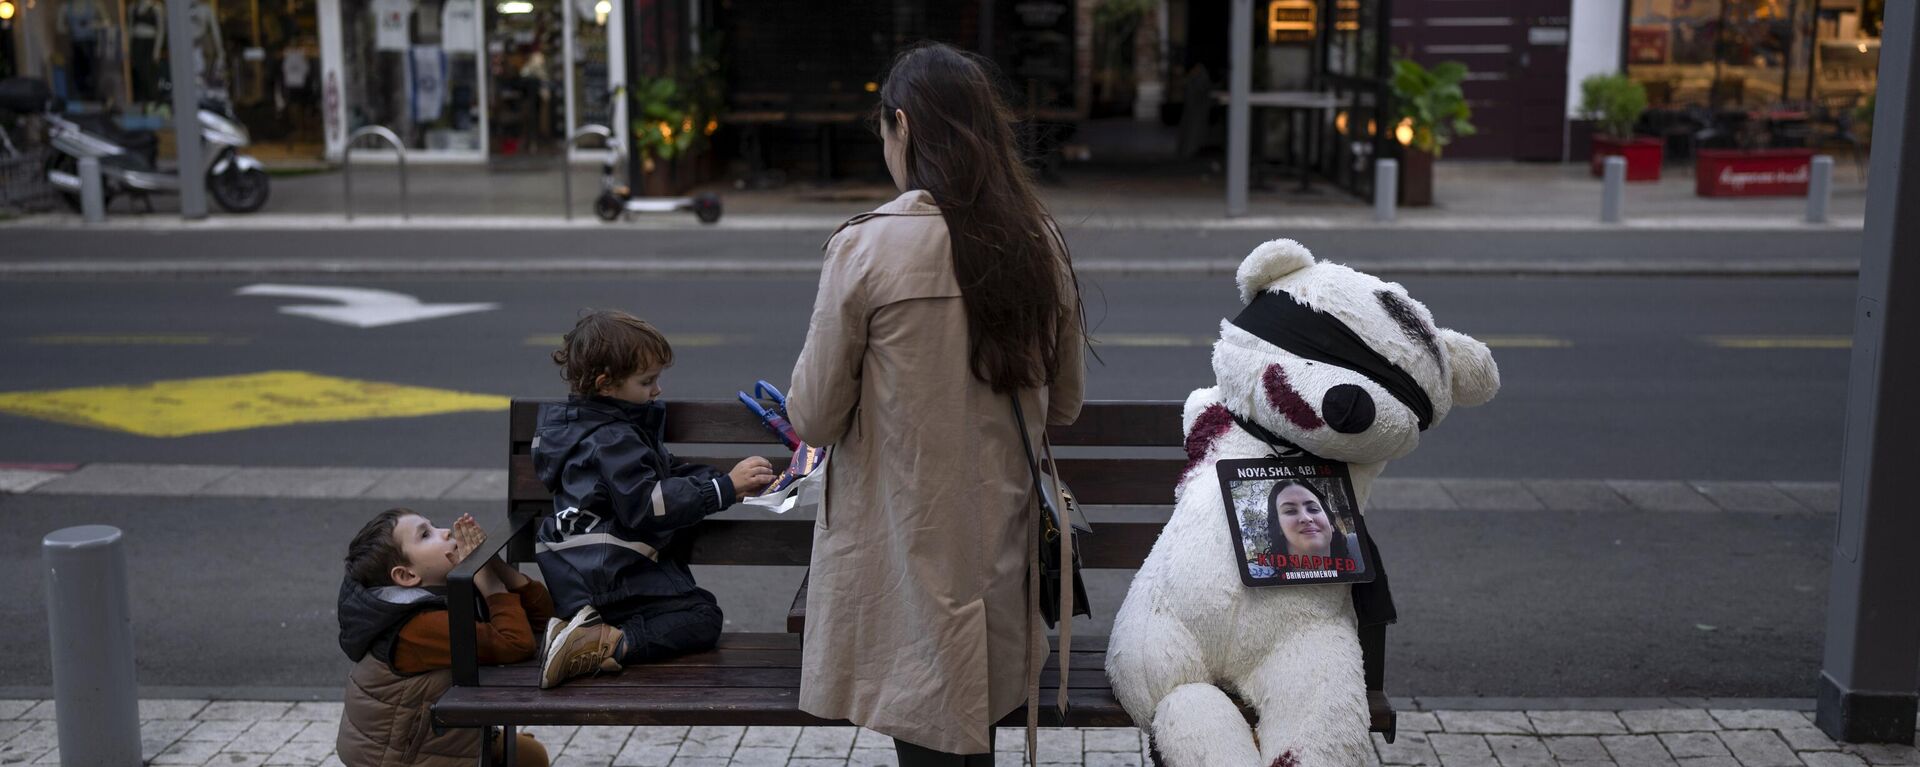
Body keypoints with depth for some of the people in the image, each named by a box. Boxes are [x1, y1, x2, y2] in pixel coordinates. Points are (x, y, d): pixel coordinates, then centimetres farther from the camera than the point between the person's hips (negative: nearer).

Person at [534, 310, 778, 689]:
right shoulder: (611, 440, -16)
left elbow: (666, 474, 22)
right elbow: (648, 504, -24)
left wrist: (731, 482, 8)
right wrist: (725, 487, -25)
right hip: (605, 573, -10)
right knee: (702, 618, -12)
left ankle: (593, 633, -6)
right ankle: (609, 646, -26)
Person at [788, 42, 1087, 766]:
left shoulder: (866, 246, -15)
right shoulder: (1040, 242, 0)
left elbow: (815, 419, -9)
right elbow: (1063, 405, 11)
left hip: (906, 549, -5)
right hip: (1000, 544, 5)